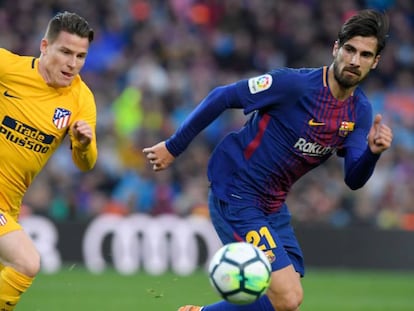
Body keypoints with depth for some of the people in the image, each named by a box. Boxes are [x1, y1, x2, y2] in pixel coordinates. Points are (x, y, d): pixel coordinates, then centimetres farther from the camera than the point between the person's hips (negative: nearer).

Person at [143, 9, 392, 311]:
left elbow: (354, 179, 0)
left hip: (273, 206, 8)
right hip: (235, 196, -8)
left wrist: (373, 151, -22)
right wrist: (173, 147, -10)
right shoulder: (294, 84, -20)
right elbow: (222, 97, -14)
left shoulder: (360, 110, 1)